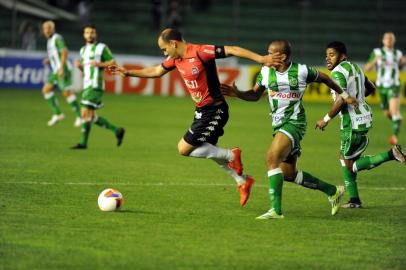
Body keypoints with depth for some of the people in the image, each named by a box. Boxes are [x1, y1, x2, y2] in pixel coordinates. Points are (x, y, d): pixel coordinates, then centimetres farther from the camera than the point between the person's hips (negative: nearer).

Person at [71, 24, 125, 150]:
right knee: (92, 117, 7)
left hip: (95, 86, -9)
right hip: (87, 86, 9)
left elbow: (113, 63, -4)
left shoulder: (101, 48, -2)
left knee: (85, 114, -13)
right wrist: (79, 65, 5)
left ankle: (83, 142, -6)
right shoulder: (83, 50, 19)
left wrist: (99, 64, -17)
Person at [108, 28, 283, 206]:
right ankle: (242, 181, 30)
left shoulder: (200, 52, -21)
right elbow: (156, 72, 21)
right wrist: (127, 72, 22)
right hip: (202, 110, 10)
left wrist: (260, 58, -31)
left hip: (214, 110, -10)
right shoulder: (176, 58, 5)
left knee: (184, 149, -8)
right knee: (209, 150, 20)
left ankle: (230, 155, -2)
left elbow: (232, 50, -25)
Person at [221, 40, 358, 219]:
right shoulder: (266, 72, 3)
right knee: (288, 174, 8)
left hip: (294, 122, -7)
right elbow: (255, 95, 14)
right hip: (279, 124, 7)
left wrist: (344, 95, 18)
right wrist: (237, 93, -5)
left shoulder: (301, 71, -9)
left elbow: (324, 78, 9)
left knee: (272, 158, -25)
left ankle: (276, 209, -26)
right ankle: (332, 191, 26)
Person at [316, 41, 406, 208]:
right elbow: (371, 88, 28)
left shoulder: (338, 73, -15)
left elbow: (341, 100, -25)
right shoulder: (354, 67, 14)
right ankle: (354, 199, 20)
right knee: (344, 158, 19)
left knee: (350, 165, -1)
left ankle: (391, 155, -15)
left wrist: (326, 120, -15)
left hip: (353, 122, -10)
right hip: (364, 116, 10)